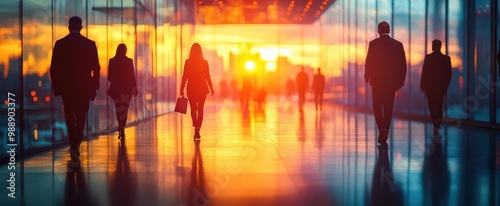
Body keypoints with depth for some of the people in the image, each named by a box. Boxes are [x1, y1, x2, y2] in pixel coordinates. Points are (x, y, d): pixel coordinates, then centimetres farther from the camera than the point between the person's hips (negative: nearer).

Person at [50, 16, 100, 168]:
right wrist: (94, 88, 4)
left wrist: (56, 87, 8)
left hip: (66, 87, 1)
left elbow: (54, 68, -2)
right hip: (84, 87, -1)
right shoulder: (90, 44, -4)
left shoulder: (60, 44, -2)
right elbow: (95, 68, -4)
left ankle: (74, 149, 21)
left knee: (70, 118, 15)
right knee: (80, 118, 7)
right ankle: (75, 147, -12)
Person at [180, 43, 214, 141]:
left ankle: (196, 129, -2)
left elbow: (185, 77, -5)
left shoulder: (188, 62, -6)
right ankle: (197, 132, 0)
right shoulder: (204, 62, -3)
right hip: (202, 88, 1)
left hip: (192, 88, -1)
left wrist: (182, 89, 0)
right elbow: (207, 77, -1)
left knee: (193, 109, 12)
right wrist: (211, 88, 8)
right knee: (200, 109, 7)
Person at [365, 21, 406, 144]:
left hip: (377, 80, -2)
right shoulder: (398, 45, 2)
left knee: (377, 107, 6)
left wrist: (367, 76, 9)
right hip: (392, 81, 2)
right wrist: (401, 81, 10)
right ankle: (385, 133, 14)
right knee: (388, 107, 12)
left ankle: (382, 129, -16)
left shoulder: (373, 44, -6)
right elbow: (403, 65, 2)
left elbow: (368, 62, -7)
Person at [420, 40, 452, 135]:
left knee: (431, 105, 3)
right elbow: (449, 74, 4)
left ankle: (436, 120, -20)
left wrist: (422, 85, 0)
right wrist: (446, 85, 16)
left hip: (430, 85, -3)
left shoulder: (428, 57, -9)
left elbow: (424, 72, -9)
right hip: (442, 86, 3)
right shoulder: (446, 58, 1)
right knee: (439, 105, 13)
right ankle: (437, 125, 18)